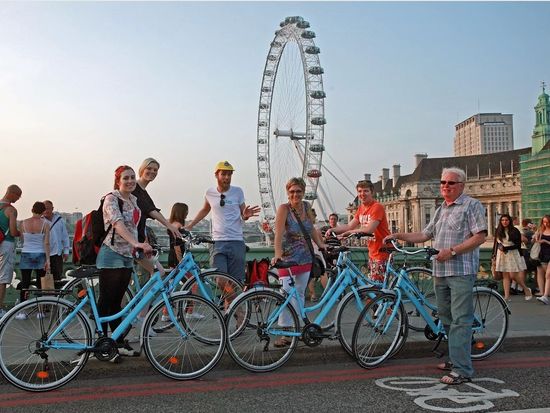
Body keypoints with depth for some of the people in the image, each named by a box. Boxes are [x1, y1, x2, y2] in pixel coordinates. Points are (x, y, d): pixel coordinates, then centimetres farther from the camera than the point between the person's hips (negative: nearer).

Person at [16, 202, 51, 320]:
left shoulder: (23, 223, -1)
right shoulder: (45, 224, -7)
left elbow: (22, 238, 9)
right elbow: (46, 243, -9)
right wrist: (48, 260, -7)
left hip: (26, 255, 1)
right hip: (40, 255, -1)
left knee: (24, 283, 5)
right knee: (41, 283, 7)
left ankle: (22, 311, 3)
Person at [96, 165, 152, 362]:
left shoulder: (134, 200, 12)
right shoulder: (111, 199, -12)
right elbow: (118, 223, -29)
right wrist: (136, 243, -43)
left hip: (127, 257, 8)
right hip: (111, 256, -7)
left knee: (117, 301, 14)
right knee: (106, 301, -1)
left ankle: (119, 342, 21)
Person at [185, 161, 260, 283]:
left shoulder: (238, 191, 4)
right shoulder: (210, 193, 6)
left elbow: (242, 216, 10)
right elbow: (205, 210, 25)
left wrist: (246, 215, -13)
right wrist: (189, 225, 24)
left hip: (236, 242, 0)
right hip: (218, 242, 0)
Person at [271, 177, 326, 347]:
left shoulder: (306, 206, 2)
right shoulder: (283, 209, -14)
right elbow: (279, 234, -24)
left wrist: (321, 245, 5)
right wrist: (277, 254, -37)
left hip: (305, 258, 6)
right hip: (288, 258, -6)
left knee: (300, 294, 13)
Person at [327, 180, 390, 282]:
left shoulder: (377, 207, -16)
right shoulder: (361, 208, 10)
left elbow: (369, 229, -27)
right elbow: (350, 226, 8)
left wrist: (348, 232, -19)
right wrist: (332, 230, -6)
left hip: (382, 250, -8)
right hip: (372, 252, 8)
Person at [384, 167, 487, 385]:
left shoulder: (472, 205, -3)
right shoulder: (441, 210, 21)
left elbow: (480, 236, -12)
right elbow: (425, 235, 23)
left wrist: (452, 250, -18)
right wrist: (399, 235, 11)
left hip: (461, 271, -8)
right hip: (440, 271, 8)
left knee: (460, 320, -10)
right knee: (446, 318, 13)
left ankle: (462, 370, -8)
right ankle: (456, 359, 26)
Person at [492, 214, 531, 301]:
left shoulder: (515, 231, -4)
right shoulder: (498, 231, 7)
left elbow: (518, 245, -6)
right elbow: (496, 243, 15)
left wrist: (505, 248, -15)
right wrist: (494, 254, 13)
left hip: (512, 254, -4)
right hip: (501, 255, 4)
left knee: (513, 275, -7)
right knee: (505, 276, 2)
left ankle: (526, 289, 17)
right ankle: (507, 296, 3)